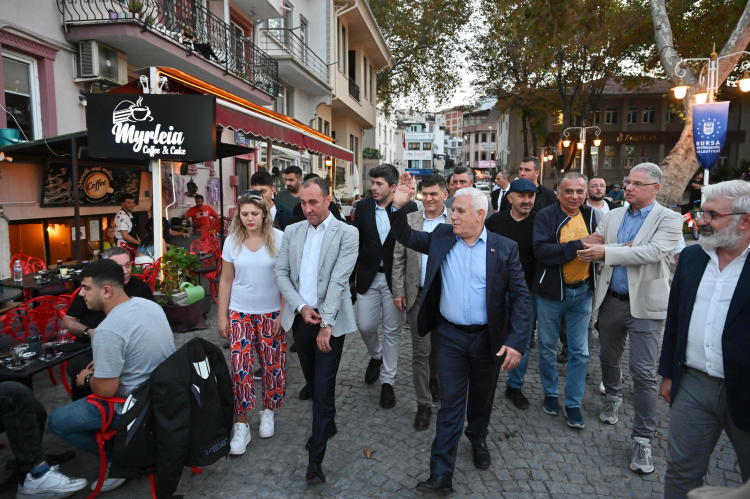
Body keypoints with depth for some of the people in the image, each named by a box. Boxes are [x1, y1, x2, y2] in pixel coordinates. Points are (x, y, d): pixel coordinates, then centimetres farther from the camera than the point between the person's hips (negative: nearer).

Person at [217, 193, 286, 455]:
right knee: (240, 366, -2)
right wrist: (222, 316, 4)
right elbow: (226, 280, 6)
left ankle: (267, 411, 29)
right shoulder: (232, 241, 1)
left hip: (272, 313, -1)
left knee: (272, 365, 4)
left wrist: (283, 314, -9)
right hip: (240, 312, 1)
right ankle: (241, 426, 11)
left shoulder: (278, 238, -7)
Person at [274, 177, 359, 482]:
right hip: (300, 317, 5)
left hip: (329, 321, -4)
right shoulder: (292, 232, 6)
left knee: (324, 386, -1)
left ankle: (316, 459, 9)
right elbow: (281, 273, 3)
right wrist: (301, 307, -10)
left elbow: (339, 281, -14)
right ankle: (327, 424, 42)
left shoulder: (347, 234, -8)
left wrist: (326, 324, -18)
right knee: (312, 381, 18)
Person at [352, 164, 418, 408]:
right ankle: (376, 355, 41)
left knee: (392, 331, 7)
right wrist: (352, 272, 2)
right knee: (365, 326, 7)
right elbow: (356, 240, 5)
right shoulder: (363, 207, 1)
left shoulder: (409, 208, -8)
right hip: (368, 276, 3)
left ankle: (387, 381, 23)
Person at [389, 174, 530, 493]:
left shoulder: (504, 249, -8)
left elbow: (520, 297, -8)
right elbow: (405, 236, 8)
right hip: (450, 337, 0)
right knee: (450, 404, 5)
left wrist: (516, 342, -16)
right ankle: (441, 474, 14)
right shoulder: (441, 237, -1)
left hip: (488, 339, 0)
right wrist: (398, 206, -10)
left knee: (482, 398, 21)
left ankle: (478, 439, 49)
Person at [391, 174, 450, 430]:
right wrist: (398, 291, -1)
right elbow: (398, 259, 4)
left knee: (440, 346, 17)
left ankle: (433, 379, 45)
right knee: (420, 351, 2)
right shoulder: (409, 221, 2)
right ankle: (424, 404, 15)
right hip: (419, 295, 0)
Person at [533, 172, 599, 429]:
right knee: (547, 348, 11)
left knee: (580, 351, 8)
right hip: (551, 292, -3)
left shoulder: (590, 215, 4)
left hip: (582, 292, 3)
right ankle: (550, 393, 33)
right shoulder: (545, 216, -10)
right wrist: (579, 245, -24)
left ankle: (574, 403, 22)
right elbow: (541, 251, -23)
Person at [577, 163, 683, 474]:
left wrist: (607, 252, -26)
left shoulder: (669, 220, -7)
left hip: (645, 305, -4)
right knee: (608, 357, 20)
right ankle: (613, 396, 48)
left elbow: (652, 252, -24)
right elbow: (593, 246, 1)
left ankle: (642, 439, 8)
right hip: (612, 300, 5)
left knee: (644, 373, -3)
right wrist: (622, 249, -17)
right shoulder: (613, 216, 7)